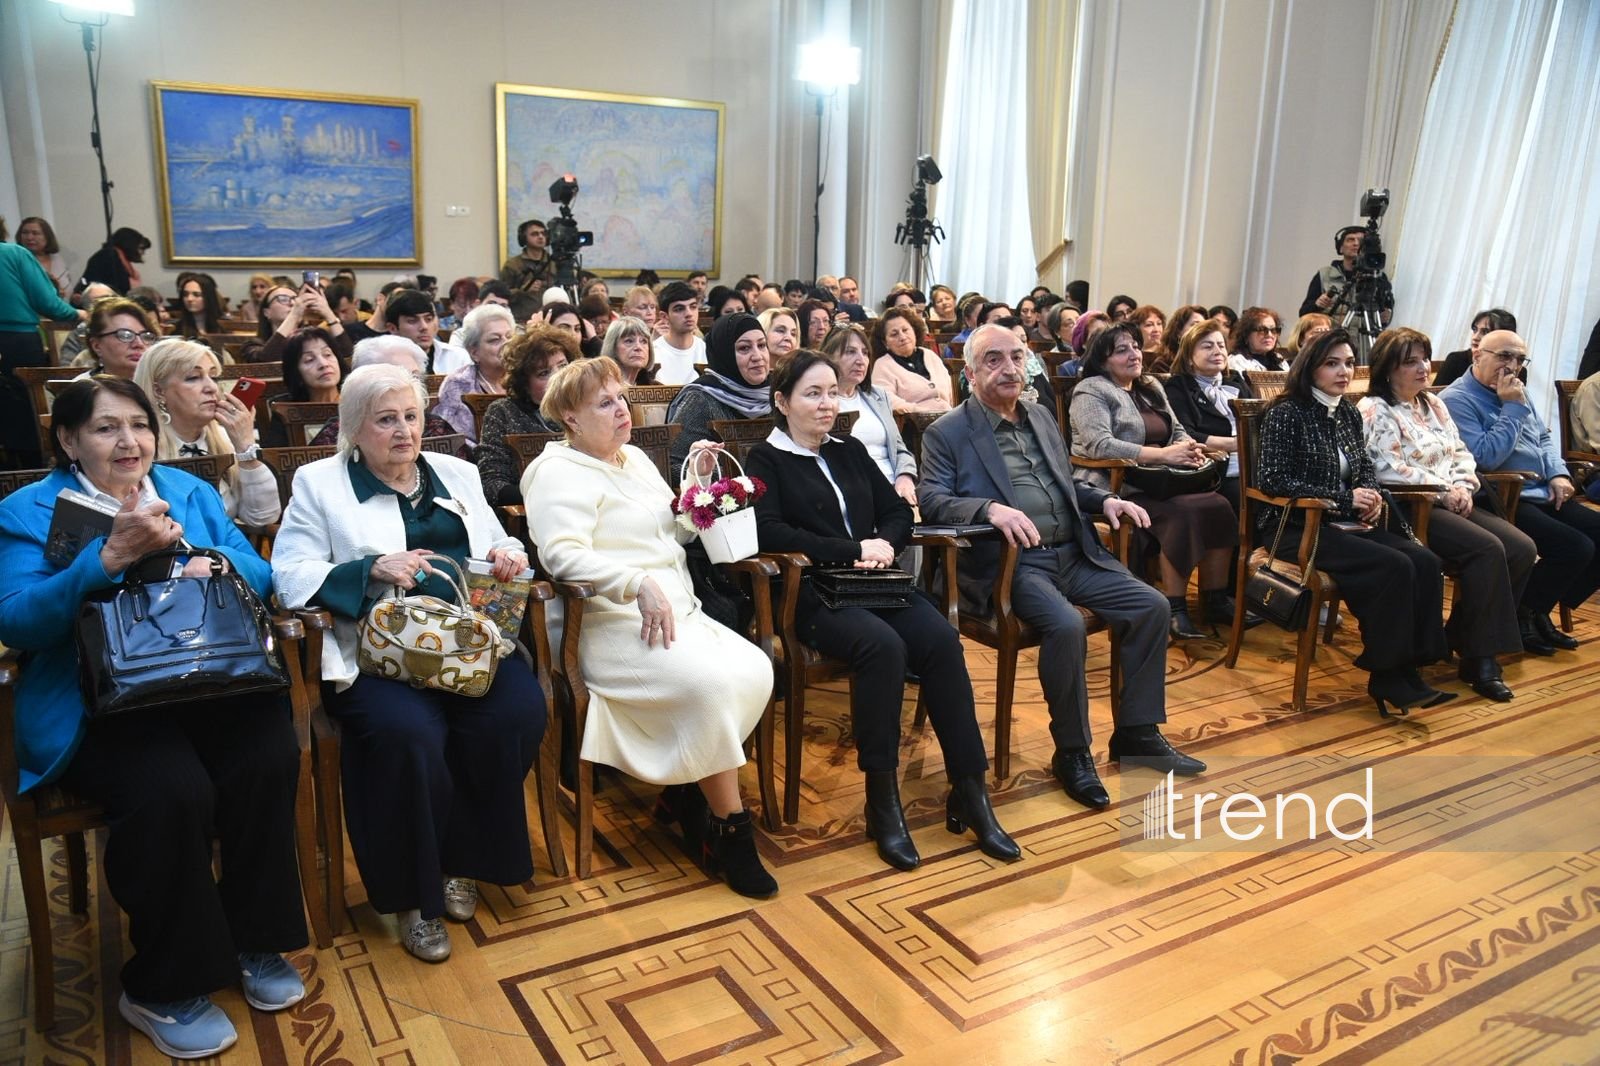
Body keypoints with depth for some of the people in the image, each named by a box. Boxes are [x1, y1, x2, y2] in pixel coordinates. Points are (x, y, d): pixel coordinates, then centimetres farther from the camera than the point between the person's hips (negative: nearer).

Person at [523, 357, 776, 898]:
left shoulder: (635, 458, 21)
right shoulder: (560, 472, -4)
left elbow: (676, 533, 24)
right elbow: (562, 554, -21)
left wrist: (697, 483, 8)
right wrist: (640, 583, -31)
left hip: (679, 611, 8)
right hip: (615, 625, -8)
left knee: (756, 671, -16)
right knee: (712, 683, -30)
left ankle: (685, 791, 0)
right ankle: (729, 829, -14)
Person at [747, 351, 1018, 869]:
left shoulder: (850, 451, 23)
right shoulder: (765, 460, 6)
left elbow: (899, 511, 19)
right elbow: (770, 533, -10)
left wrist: (885, 544, -5)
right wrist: (854, 549, -12)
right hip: (813, 594, -5)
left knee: (942, 638, -24)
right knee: (883, 645, -34)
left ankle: (969, 793, -19)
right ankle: (882, 801, -22)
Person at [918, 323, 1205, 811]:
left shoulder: (1041, 417, 19)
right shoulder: (947, 433, -2)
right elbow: (930, 499, -14)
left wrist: (1105, 500, 6)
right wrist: (991, 508, -31)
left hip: (1074, 554, 7)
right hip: (1009, 562, -7)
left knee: (1153, 606, -6)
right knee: (1067, 625, -31)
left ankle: (1137, 732, 9)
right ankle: (1072, 751, -9)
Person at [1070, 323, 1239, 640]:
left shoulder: (1151, 387, 20)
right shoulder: (1091, 390, -6)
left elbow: (1178, 431, 23)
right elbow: (1099, 445, -20)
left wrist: (1189, 449, -3)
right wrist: (1163, 454, -21)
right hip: (1117, 488, -7)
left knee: (1219, 507, -15)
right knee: (1182, 514, -29)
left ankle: (1216, 599, -5)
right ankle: (1175, 608, -19)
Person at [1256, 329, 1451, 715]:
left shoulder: (1350, 414, 13)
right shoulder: (1286, 413, -7)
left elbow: (1366, 468, 24)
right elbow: (1273, 480, -14)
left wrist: (1371, 496, -1)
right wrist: (1344, 499, -15)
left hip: (1346, 524, 7)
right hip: (1297, 527, -7)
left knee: (1426, 562, -18)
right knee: (1395, 567, -26)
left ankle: (1410, 668, -15)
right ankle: (1387, 677, -16)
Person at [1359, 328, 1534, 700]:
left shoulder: (1434, 404, 21)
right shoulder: (1374, 410, -5)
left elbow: (1461, 453, 18)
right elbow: (1389, 470, -15)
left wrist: (1463, 487, -3)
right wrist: (1444, 491, -13)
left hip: (1450, 502, 8)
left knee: (1522, 548, -12)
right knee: (1487, 549, -27)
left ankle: (1462, 637, -3)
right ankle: (1479, 655, -15)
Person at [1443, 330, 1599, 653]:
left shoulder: (1516, 391, 17)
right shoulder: (1457, 400, -12)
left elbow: (1544, 437, 25)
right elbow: (1486, 457, -21)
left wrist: (1557, 473, 6)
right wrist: (1513, 408, -16)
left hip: (1542, 495, 10)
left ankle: (1541, 613, 10)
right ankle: (1520, 617, -3)